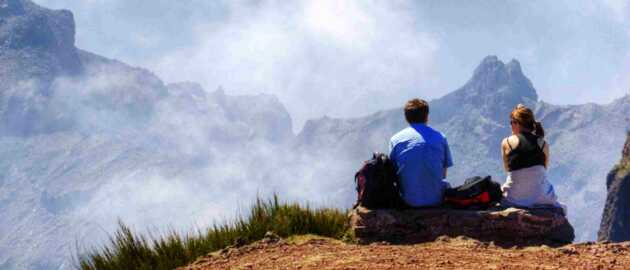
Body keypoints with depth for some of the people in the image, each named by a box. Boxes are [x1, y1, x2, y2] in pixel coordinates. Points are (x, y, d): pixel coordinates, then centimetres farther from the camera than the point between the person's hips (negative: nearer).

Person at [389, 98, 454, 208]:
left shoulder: (395, 140, -1)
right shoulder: (440, 137, -1)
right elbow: (443, 174, 5)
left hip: (408, 201, -1)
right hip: (436, 199, 1)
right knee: (446, 185, 33)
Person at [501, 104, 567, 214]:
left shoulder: (506, 143, -4)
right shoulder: (543, 144, 2)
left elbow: (507, 169, 7)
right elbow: (544, 169, 9)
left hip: (514, 199, -3)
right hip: (540, 196, 3)